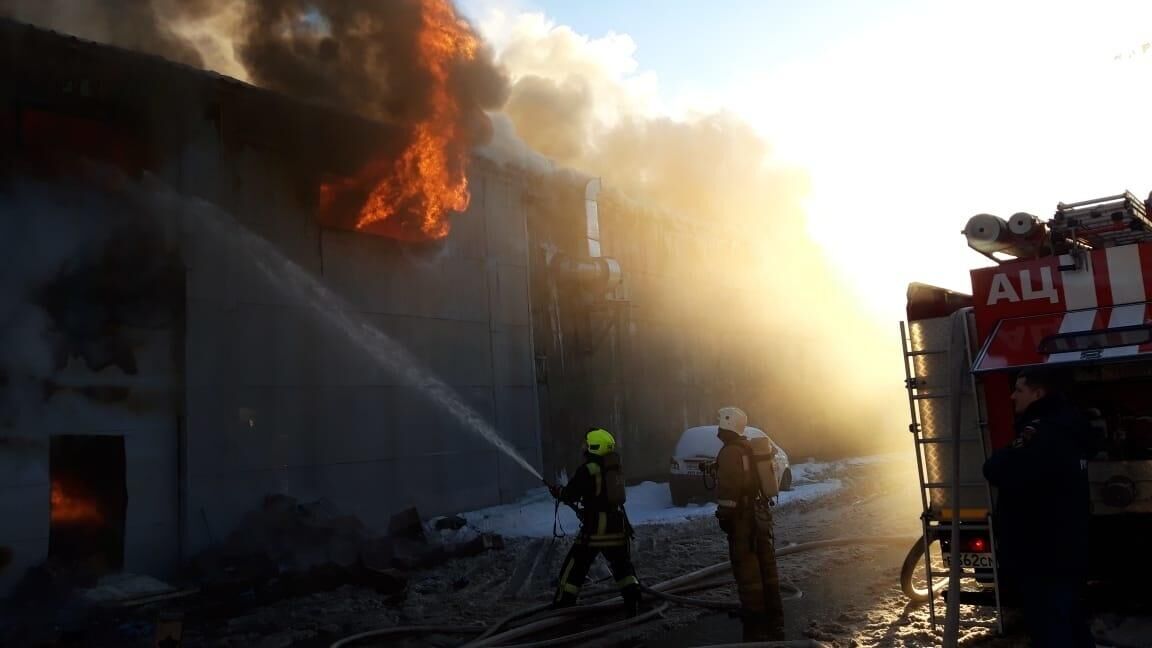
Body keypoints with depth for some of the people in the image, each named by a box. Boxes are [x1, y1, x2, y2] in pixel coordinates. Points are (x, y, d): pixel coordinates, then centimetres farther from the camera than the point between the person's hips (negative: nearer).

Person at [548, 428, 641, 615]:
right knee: (623, 566, 20)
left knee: (574, 568, 6)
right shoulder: (614, 468, 9)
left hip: (595, 529, -6)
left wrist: (556, 491, 11)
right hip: (618, 527, 6)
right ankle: (633, 601, 11)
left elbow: (570, 494, -10)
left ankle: (562, 606, 9)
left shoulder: (588, 469, -14)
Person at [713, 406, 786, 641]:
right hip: (760, 514, 10)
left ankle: (757, 628, 0)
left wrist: (725, 515, -16)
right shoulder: (749, 448, 15)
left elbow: (730, 488, -22)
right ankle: (774, 624, 23)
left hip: (743, 518, -10)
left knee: (747, 572, -4)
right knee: (766, 568, 14)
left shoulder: (730, 452, -15)